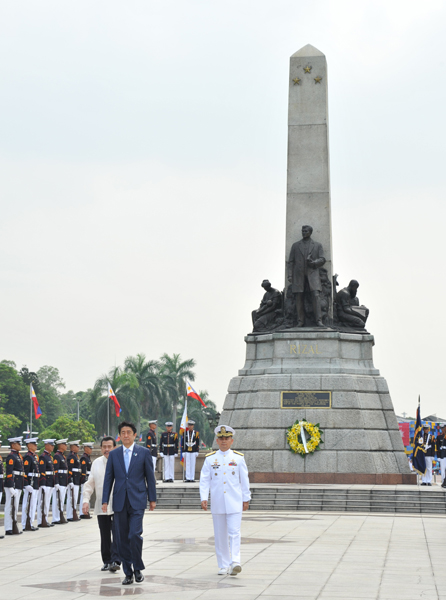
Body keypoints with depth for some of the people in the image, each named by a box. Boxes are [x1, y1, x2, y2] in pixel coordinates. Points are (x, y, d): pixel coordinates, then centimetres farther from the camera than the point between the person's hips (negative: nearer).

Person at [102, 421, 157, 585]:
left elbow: (150, 476, 5)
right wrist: (105, 500, 3)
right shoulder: (113, 454, 10)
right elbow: (108, 478, 10)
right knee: (122, 539, 4)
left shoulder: (144, 453, 4)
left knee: (134, 534, -15)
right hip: (120, 502, 3)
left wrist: (152, 498, 3)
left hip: (137, 501, -3)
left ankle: (138, 569, 3)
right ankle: (128, 573, 13)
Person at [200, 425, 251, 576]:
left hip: (234, 502, -1)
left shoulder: (238, 458, 4)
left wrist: (246, 499, 7)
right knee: (220, 535, 6)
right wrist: (203, 498, -8)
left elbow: (244, 479, 8)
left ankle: (235, 562, -19)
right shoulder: (210, 459, 4)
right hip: (217, 503, 2)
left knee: (234, 532, -12)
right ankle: (224, 566, 13)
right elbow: (204, 480, 2)